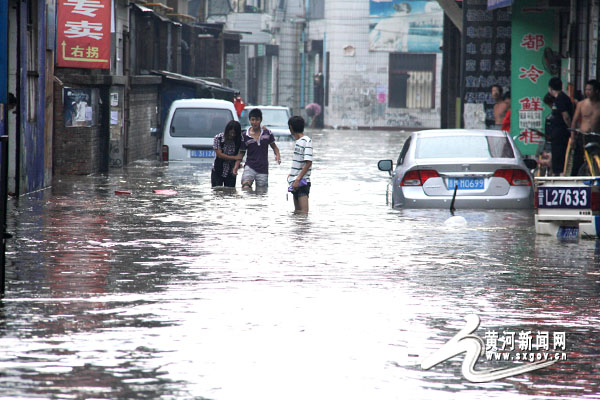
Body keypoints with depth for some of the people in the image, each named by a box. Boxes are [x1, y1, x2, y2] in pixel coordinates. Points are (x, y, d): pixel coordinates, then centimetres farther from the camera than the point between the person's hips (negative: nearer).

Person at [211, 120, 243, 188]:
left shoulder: (238, 141, -6)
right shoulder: (218, 138, -10)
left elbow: (238, 156, -12)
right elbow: (219, 154, -12)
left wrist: (235, 169, -29)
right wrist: (234, 157, -13)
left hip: (230, 172, 1)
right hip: (217, 172, -1)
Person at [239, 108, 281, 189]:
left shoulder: (267, 133, 2)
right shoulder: (245, 136, 0)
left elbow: (274, 146, 15)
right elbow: (241, 153, 7)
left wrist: (277, 155, -6)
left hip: (263, 170, 1)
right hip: (250, 167, -1)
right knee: (245, 188, -26)